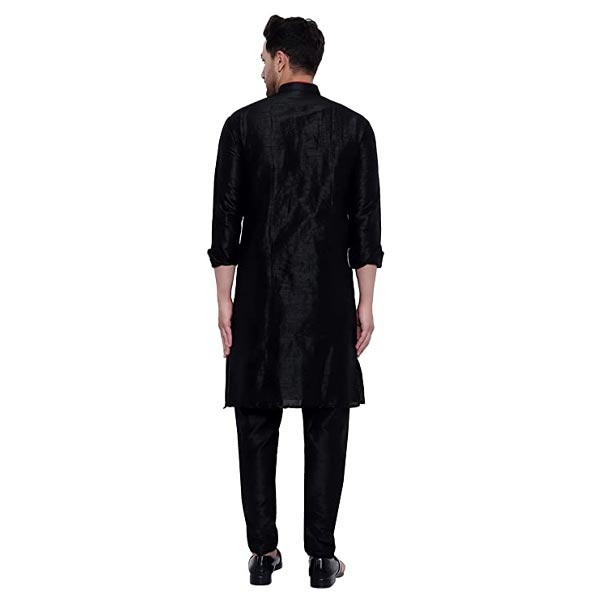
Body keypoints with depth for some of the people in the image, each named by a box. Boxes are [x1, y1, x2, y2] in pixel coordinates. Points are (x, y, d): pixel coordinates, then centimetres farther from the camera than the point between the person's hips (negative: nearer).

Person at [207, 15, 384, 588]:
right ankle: (321, 555, 8)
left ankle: (263, 551, 12)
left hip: (261, 299, 0)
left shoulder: (244, 124, -1)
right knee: (326, 427, 5)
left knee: (257, 424, 8)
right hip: (329, 299, 1)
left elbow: (226, 218, -2)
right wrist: (365, 304, 6)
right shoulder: (353, 127, 2)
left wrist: (224, 299, 4)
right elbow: (367, 223, 0)